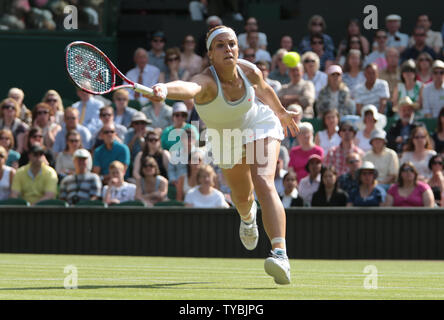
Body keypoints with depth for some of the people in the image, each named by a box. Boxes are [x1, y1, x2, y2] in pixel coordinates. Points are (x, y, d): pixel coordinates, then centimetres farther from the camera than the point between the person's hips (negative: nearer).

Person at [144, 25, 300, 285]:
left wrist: (281, 112, 20)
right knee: (242, 197, 22)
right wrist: (165, 90, -88)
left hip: (260, 126, -1)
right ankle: (248, 216, 65)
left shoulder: (250, 72, -26)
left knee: (264, 184, -27)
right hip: (226, 139, 1)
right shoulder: (207, 82, -38)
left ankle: (281, 255, -39)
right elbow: (189, 88, -65)